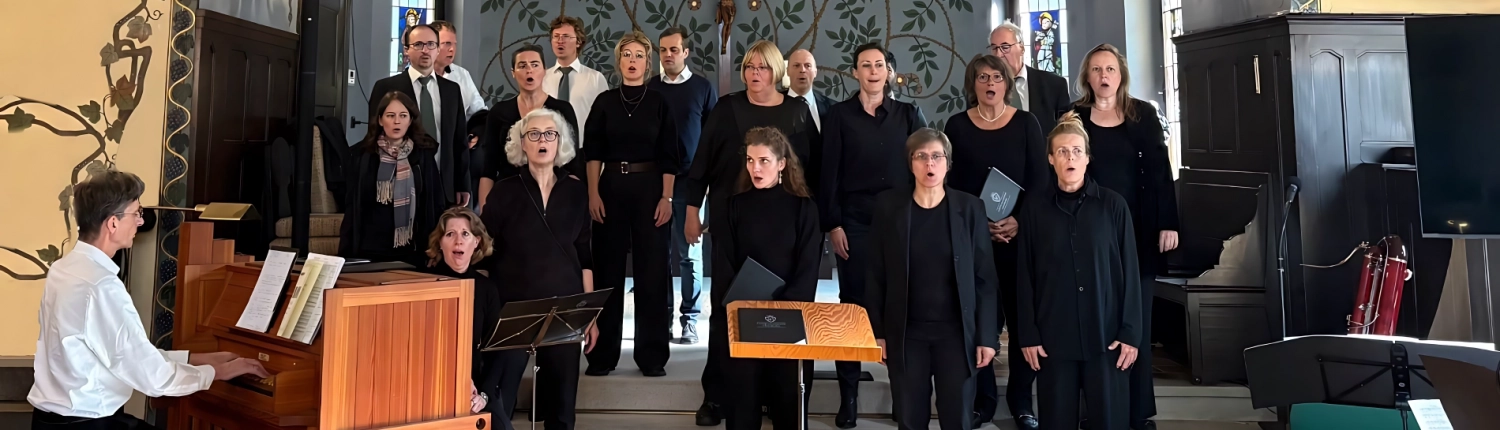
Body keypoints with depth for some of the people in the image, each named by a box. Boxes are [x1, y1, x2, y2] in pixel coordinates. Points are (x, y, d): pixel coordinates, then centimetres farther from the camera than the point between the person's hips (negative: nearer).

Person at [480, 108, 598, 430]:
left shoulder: (576, 191, 4)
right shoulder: (505, 191, -1)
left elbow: (584, 254, 7)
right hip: (513, 307, -2)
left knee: (562, 403, 9)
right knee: (498, 402, 1)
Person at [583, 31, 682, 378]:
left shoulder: (659, 103, 4)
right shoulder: (604, 102, 6)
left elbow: (669, 156, 1)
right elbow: (593, 152, 5)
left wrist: (666, 198, -7)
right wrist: (593, 193, -5)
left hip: (649, 189, -1)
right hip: (611, 189, 1)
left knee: (651, 270, 1)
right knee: (608, 269, 4)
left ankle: (652, 354, 11)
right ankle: (603, 353, 14)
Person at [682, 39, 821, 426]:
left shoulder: (798, 112, 4)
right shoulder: (726, 108, 2)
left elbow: (814, 167, 6)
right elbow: (701, 161, 2)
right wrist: (692, 211, -1)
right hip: (731, 220, -1)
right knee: (725, 304, 2)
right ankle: (716, 393, 11)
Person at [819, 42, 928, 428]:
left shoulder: (909, 114, 9)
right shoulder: (840, 114, 4)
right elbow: (829, 172, 0)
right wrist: (832, 224, -7)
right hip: (854, 223, -1)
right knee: (853, 305, 1)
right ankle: (849, 394, 9)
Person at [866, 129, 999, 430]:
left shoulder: (969, 208, -2)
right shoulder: (889, 205, -1)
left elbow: (985, 277, -1)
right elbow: (877, 275, 1)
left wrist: (987, 336, -5)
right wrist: (877, 331, -2)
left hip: (957, 332, 0)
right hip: (906, 333, 1)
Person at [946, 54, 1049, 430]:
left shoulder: (1026, 123, 5)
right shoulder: (957, 125, 4)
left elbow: (1040, 179, 1)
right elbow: (950, 183, 0)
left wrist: (1020, 221, -13)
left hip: (1020, 234, 0)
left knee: (1022, 315, 2)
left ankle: (1021, 399, 15)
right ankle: (983, 398, 13)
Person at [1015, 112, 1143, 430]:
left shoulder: (1113, 205, 1)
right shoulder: (1034, 208, 1)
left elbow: (1129, 272, 1)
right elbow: (1024, 276, 1)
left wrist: (1130, 332, -3)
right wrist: (1028, 335, -2)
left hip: (1106, 335, 0)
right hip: (1053, 336, 0)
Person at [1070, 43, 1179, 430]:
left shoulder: (1143, 114, 6)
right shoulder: (1074, 116, 4)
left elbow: (1159, 169, 3)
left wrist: (1167, 224, -5)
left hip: (1137, 229, 1)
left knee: (1136, 321, 6)